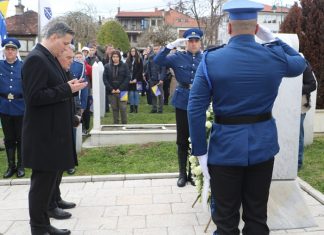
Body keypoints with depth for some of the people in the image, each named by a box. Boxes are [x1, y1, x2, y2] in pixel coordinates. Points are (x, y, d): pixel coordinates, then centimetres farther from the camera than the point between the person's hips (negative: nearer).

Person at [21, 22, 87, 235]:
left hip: (53, 132, 10)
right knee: (42, 182, 2)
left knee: (48, 180, 17)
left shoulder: (49, 58, 13)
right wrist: (67, 89, -19)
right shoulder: (36, 59, -16)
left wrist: (69, 87, 3)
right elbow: (35, 97, -22)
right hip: (43, 135, -10)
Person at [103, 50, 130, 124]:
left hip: (122, 91, -2)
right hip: (112, 92, 2)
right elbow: (105, 78, 3)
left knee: (123, 108, -2)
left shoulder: (124, 66, 2)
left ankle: (124, 124, 8)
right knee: (114, 109, 7)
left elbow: (128, 78, -4)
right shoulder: (107, 66, 7)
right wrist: (111, 89, -8)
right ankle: (116, 124, 15)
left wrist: (120, 88, -11)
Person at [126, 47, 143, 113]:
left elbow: (140, 70, -3)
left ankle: (136, 107, 4)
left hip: (137, 80, -2)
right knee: (131, 93, 2)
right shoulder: (128, 60, 11)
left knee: (136, 93, -1)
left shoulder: (139, 60, 2)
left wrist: (136, 79, -11)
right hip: (130, 80, 2)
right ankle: (132, 108, 7)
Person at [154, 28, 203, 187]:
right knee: (182, 140, 8)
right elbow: (157, 61, -9)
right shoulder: (178, 57, 2)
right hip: (183, 102, 0)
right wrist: (172, 45, -14)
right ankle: (182, 173, 21)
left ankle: (193, 172, 23)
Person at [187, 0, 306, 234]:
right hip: (263, 145, 3)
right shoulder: (275, 56, -3)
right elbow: (300, 63, 21)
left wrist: (201, 153, -5)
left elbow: (195, 109, -11)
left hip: (226, 147, -2)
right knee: (257, 216, 17)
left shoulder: (211, 59, -9)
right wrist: (272, 38, 19)